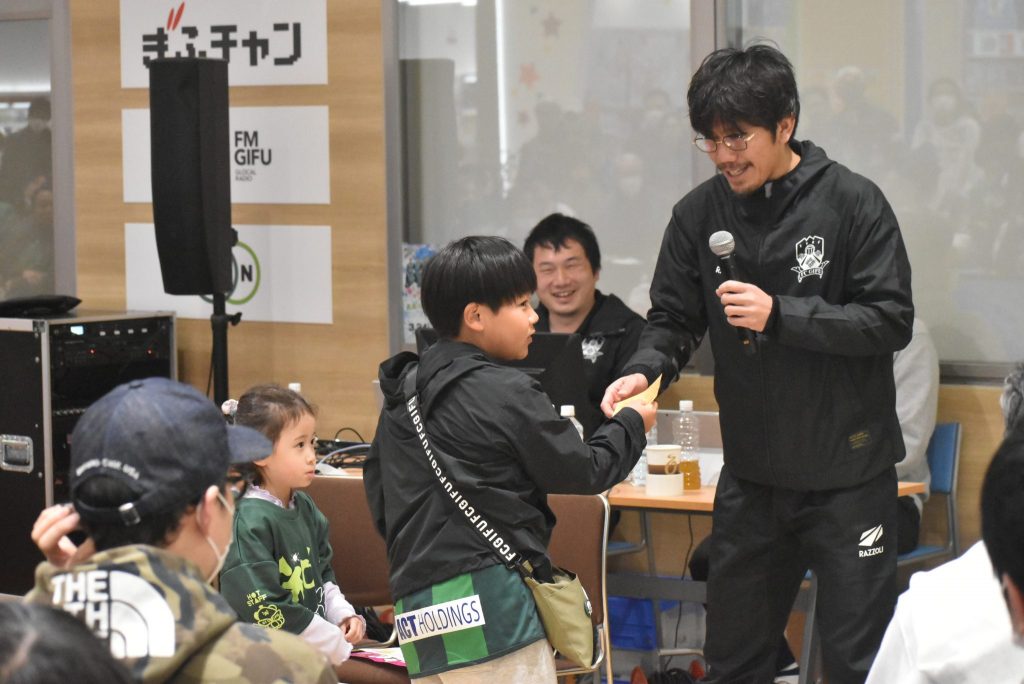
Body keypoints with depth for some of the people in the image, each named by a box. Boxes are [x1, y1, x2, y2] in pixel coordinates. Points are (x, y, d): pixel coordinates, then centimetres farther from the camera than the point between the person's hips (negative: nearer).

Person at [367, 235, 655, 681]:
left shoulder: (403, 391, 14)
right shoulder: (506, 393, -9)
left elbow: (376, 484, 21)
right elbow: (581, 472, -2)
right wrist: (631, 425, 13)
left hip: (416, 608, 8)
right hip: (487, 601, -8)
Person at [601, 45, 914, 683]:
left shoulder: (852, 201, -10)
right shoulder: (700, 213, 1)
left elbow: (891, 321, -13)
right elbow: (674, 318, 7)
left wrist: (780, 314, -22)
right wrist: (644, 369, -15)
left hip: (846, 470, -4)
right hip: (752, 474, 4)